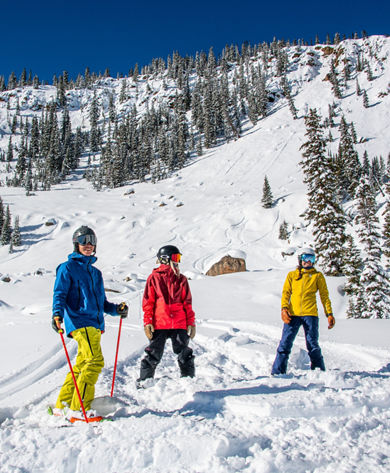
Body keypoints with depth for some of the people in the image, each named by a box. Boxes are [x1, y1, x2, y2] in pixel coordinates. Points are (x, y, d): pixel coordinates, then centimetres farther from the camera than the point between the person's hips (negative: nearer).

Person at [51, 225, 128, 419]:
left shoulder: (95, 272, 25)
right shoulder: (67, 268, 4)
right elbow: (59, 294, -6)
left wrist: (115, 309, 10)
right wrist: (57, 313, -24)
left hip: (95, 324, 8)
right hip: (79, 322, -8)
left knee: (82, 365, 11)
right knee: (95, 361, -17)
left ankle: (62, 405, 22)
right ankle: (79, 407, -11)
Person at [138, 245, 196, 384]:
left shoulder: (181, 279, 12)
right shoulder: (154, 277, 3)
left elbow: (187, 302, 12)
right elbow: (148, 302, 2)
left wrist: (191, 322, 7)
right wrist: (147, 322, -6)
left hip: (179, 324, 3)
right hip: (159, 324, -3)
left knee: (185, 354, 8)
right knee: (154, 355, 2)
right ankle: (144, 380, 18)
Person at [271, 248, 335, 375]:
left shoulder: (317, 276, 13)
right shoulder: (292, 275, 16)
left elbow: (324, 296, 13)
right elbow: (286, 292, 9)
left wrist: (329, 314, 3)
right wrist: (284, 308, -8)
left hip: (310, 314, -1)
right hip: (293, 314, 1)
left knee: (313, 345, 2)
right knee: (285, 343, -4)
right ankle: (277, 372, 2)